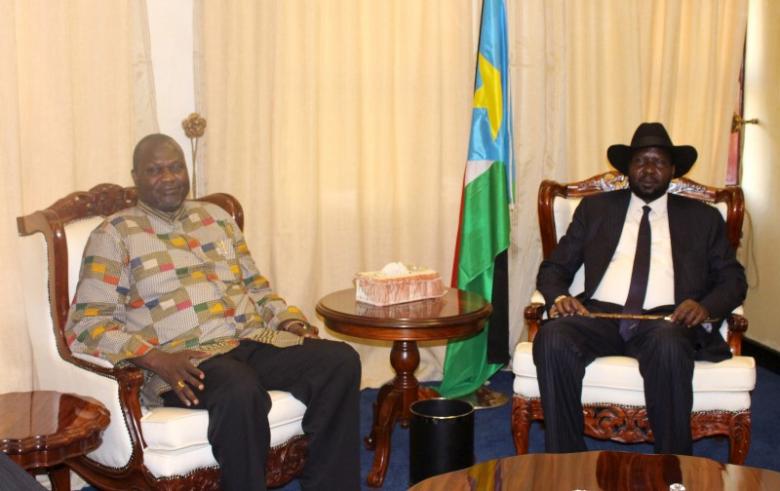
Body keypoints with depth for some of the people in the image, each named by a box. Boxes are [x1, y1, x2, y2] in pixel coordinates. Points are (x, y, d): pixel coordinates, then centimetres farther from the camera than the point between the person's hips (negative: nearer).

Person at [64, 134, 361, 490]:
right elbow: (85, 325, -5)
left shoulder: (217, 217, 21)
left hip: (255, 340, 6)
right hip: (182, 361, -5)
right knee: (241, 391, -39)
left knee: (341, 361, -19)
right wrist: (156, 358, -20)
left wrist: (290, 320, 6)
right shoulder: (115, 235, 4)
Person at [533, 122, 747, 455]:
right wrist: (559, 297, -7)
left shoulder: (703, 218, 21)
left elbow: (733, 280, 15)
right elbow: (554, 267, 18)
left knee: (669, 346, -38)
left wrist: (706, 306, -9)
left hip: (666, 320, -1)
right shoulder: (595, 208, 22)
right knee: (552, 337, -32)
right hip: (600, 314, 1)